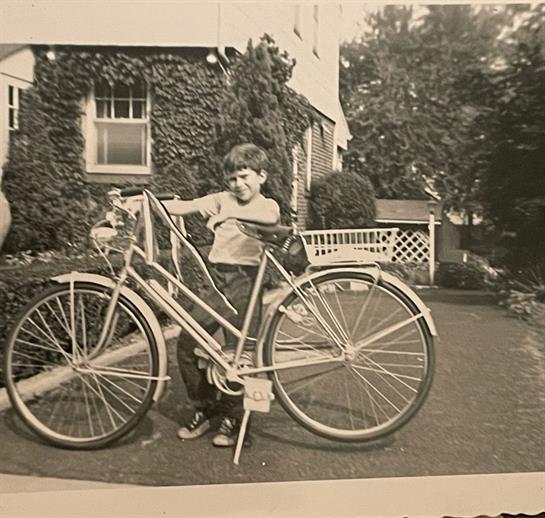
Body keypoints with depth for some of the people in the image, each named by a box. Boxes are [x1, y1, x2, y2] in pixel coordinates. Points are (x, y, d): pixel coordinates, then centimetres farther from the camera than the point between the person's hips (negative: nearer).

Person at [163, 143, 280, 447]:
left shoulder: (267, 205, 5)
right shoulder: (222, 199, 15)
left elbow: (270, 216, -21)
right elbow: (185, 206, 2)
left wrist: (231, 211, -35)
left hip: (246, 280, -4)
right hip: (218, 280, 4)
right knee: (187, 340, -4)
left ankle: (232, 418, 18)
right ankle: (205, 407, 17)